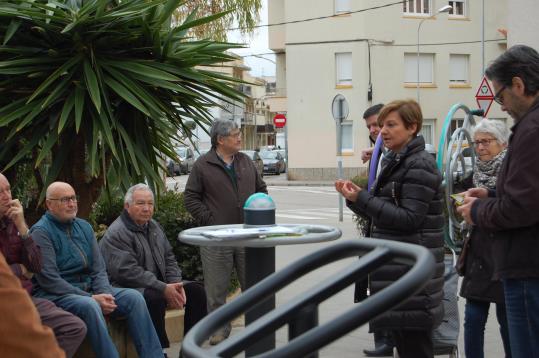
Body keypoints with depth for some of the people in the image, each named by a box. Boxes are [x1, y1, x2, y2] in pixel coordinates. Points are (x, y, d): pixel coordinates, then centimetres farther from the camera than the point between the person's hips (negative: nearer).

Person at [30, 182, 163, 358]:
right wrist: (91, 298, -21)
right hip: (55, 295, -7)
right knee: (89, 306, -36)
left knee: (133, 297, -11)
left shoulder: (84, 227, 12)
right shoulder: (40, 232, -9)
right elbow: (49, 279, -17)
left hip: (89, 288, 7)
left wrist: (104, 294, -12)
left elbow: (98, 269, 9)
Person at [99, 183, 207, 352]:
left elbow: (169, 258, 19)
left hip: (159, 284, 9)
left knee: (196, 290, -3)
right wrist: (164, 289, -26)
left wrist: (175, 284, -2)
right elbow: (128, 272, -23)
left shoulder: (154, 226, 15)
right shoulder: (116, 233, -13)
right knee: (154, 298, -37)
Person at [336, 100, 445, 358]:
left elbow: (410, 218, -20)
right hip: (393, 267, 9)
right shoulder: (392, 162, 15)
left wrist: (362, 198, -20)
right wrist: (354, 198, 1)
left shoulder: (420, 165, -14)